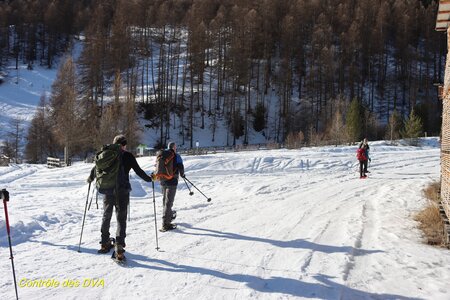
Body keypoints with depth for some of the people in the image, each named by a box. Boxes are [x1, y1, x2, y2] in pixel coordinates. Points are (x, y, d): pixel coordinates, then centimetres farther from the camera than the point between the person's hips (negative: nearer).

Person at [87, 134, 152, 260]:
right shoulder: (128, 156, -4)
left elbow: (96, 168, 7)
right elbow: (138, 171, -2)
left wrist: (91, 178, 27)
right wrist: (149, 179, 13)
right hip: (122, 191, -3)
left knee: (106, 216, 19)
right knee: (121, 218, -2)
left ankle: (105, 243, 28)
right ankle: (119, 247, -11)